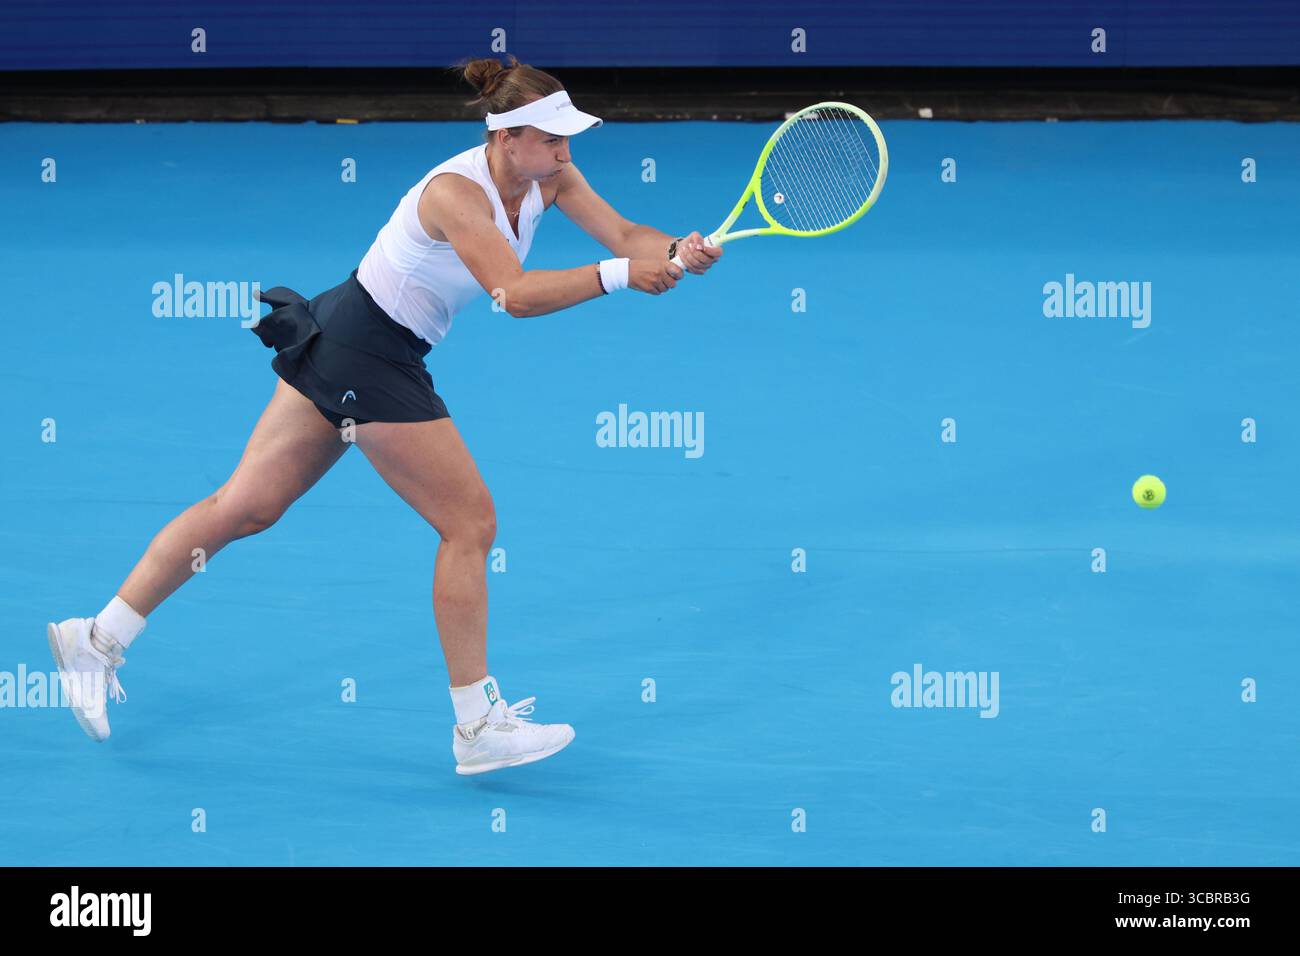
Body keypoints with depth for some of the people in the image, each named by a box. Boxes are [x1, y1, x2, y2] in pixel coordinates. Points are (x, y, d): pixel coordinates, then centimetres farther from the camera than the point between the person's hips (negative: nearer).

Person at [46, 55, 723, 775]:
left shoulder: (549, 177, 1)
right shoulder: (457, 191, -25)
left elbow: (623, 235, -2)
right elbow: (516, 294, -35)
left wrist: (678, 251, -22)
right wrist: (617, 276, -36)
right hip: (367, 356, -9)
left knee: (246, 506, 12)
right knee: (470, 524, -4)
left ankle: (100, 640, 16)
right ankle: (477, 728, 3)